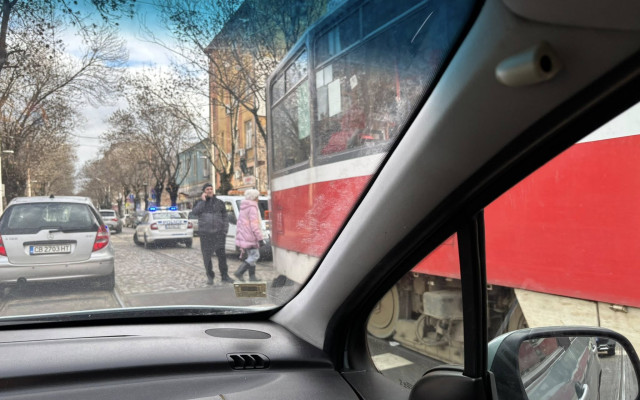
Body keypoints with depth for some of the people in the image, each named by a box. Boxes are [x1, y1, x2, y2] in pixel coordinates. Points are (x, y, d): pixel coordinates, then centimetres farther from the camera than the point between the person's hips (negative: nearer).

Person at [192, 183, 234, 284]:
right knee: (207, 256, 3)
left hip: (218, 233, 0)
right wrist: (203, 201, -11)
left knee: (222, 255, -5)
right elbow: (195, 212, -11)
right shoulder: (200, 203, 9)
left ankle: (224, 276, 3)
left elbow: (225, 217, 10)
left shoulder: (219, 203, 10)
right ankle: (210, 277, 14)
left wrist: (225, 231, -1)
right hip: (205, 234, 0)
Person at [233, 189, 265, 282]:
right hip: (250, 237, -10)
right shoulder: (252, 208, -13)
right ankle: (239, 272, -12)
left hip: (243, 236, 10)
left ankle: (252, 277, 10)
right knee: (255, 256, -6)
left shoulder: (243, 208, 17)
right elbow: (254, 225, -19)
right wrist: (260, 239, -18)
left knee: (251, 256, 12)